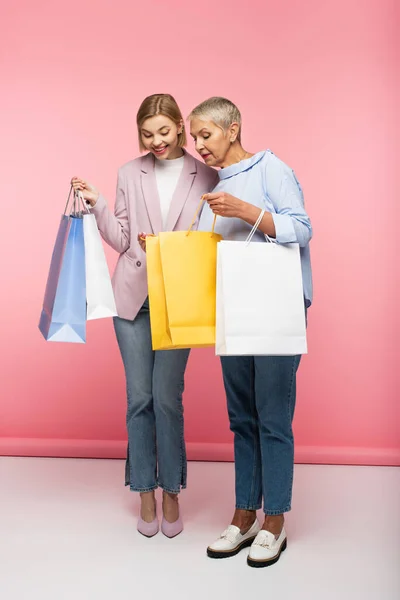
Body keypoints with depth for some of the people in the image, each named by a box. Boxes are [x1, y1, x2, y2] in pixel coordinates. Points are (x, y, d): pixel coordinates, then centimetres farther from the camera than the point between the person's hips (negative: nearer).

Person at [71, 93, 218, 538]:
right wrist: (95, 204, -6)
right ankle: (146, 495, 19)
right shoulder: (129, 174, 7)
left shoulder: (205, 177, 2)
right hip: (132, 297, 2)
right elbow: (121, 240, 6)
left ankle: (171, 494, 16)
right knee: (139, 397, 5)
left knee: (167, 397, -3)